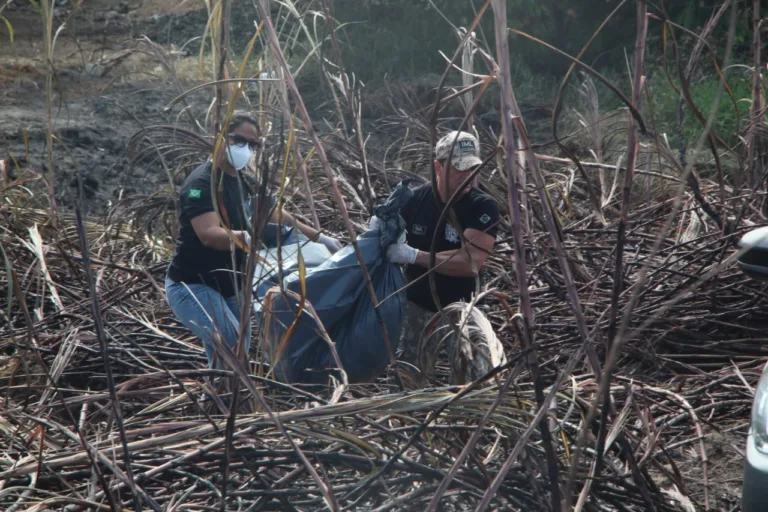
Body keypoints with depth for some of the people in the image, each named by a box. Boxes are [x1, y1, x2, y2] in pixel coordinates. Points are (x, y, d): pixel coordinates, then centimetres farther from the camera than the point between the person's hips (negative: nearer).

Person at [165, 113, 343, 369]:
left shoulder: (242, 180, 8)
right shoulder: (201, 183, -19)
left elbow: (274, 214, 19)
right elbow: (209, 234, -35)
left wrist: (318, 237, 13)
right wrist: (247, 238, -52)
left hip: (229, 290, 9)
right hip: (192, 288, -9)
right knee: (233, 345, -28)